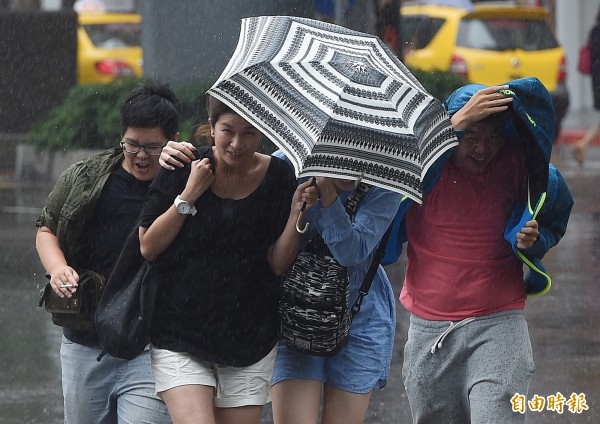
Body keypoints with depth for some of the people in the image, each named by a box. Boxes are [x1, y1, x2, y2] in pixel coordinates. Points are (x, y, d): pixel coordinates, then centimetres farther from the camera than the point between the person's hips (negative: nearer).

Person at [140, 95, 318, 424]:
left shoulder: (277, 177, -1)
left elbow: (278, 264, -2)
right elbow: (147, 248, -5)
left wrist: (298, 211, -16)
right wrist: (188, 196, -12)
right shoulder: (183, 167, -5)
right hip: (180, 337, -2)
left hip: (249, 341, 2)